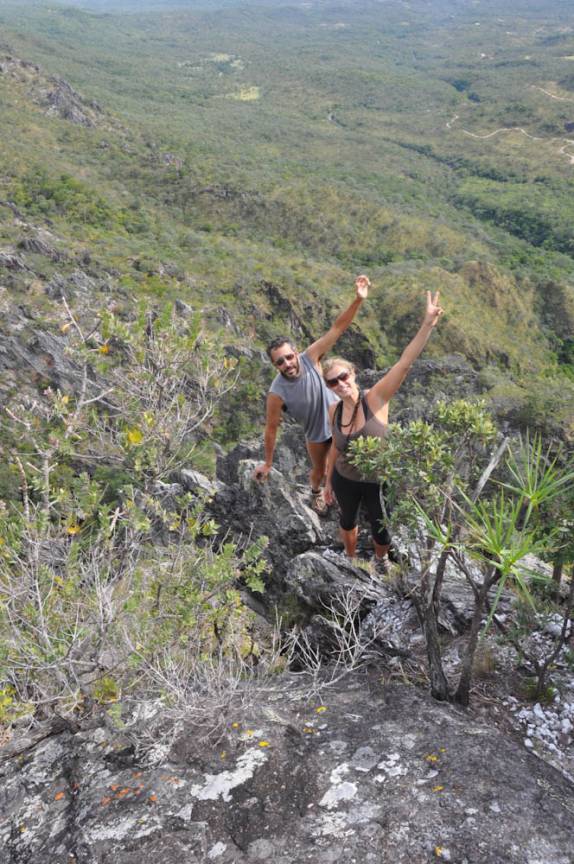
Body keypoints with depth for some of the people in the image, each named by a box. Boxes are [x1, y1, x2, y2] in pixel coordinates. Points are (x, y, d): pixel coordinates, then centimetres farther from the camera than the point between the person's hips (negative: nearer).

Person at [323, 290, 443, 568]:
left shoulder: (376, 398, -23)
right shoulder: (333, 411, -11)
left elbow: (404, 363, -35)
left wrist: (427, 325, -47)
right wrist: (328, 481, 15)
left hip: (377, 482, -3)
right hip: (344, 480, 3)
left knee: (382, 534, 13)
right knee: (347, 521, 26)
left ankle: (380, 559, 51)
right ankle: (350, 560, 58)